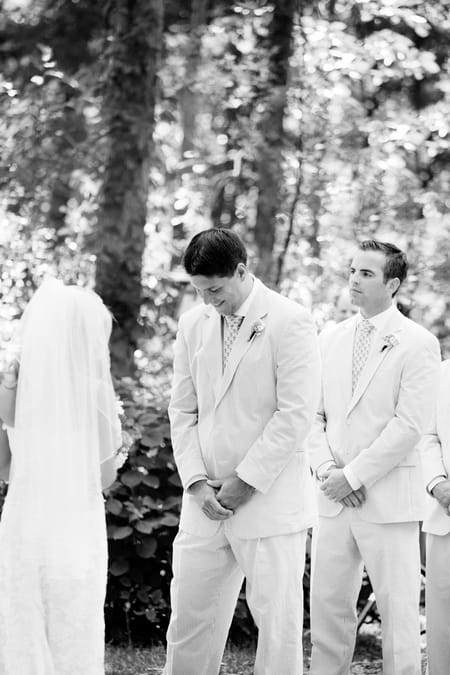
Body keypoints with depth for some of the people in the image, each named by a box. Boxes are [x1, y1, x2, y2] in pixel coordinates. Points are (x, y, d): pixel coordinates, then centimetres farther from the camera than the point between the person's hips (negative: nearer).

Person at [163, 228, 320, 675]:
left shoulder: (290, 322, -7)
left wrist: (246, 480, -12)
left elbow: (296, 413, -12)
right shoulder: (193, 324, 10)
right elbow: (182, 411, 12)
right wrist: (196, 480, -1)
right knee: (189, 614, 6)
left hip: (269, 500, -5)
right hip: (206, 503, 5)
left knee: (277, 619, -2)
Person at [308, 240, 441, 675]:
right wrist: (326, 469, -4)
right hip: (334, 497, 5)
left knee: (397, 611, 0)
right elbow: (313, 414, 13)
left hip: (388, 500, -5)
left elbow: (409, 424, -11)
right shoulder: (331, 340, 13)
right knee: (327, 606, 6)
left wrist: (353, 476, -13)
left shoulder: (417, 344, -4)